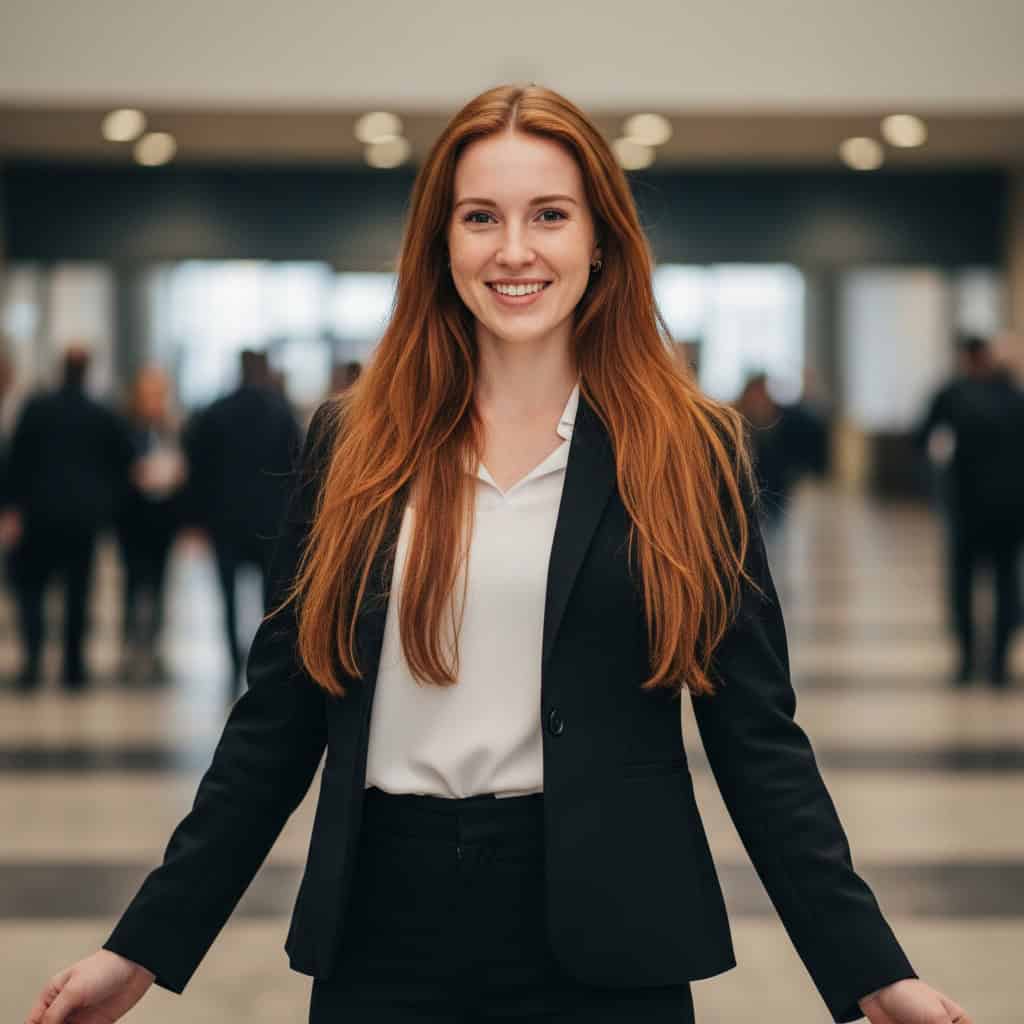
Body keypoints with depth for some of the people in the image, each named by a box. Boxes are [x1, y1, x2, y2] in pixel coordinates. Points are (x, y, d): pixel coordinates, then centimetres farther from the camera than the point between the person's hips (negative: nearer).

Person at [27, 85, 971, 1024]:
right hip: (383, 926, 1)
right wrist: (144, 947, 3)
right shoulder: (352, 444, 3)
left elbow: (756, 736, -1)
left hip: (601, 944, -1)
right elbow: (275, 723, 6)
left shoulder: (688, 451, -1)